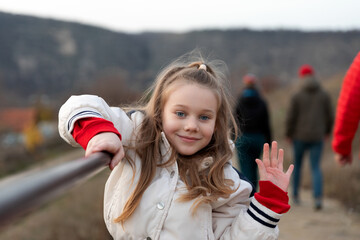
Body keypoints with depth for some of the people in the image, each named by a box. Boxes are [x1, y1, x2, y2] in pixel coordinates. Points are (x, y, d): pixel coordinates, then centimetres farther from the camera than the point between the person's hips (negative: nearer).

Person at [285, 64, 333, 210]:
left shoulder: (296, 96, -6)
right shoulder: (324, 95, 0)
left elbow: (291, 118, -7)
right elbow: (329, 116, 3)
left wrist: (288, 134, 8)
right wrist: (327, 131, 20)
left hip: (300, 136, -1)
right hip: (317, 137, 1)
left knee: (297, 165, 18)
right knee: (316, 167, 3)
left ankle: (295, 194, 29)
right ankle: (318, 197, -16)